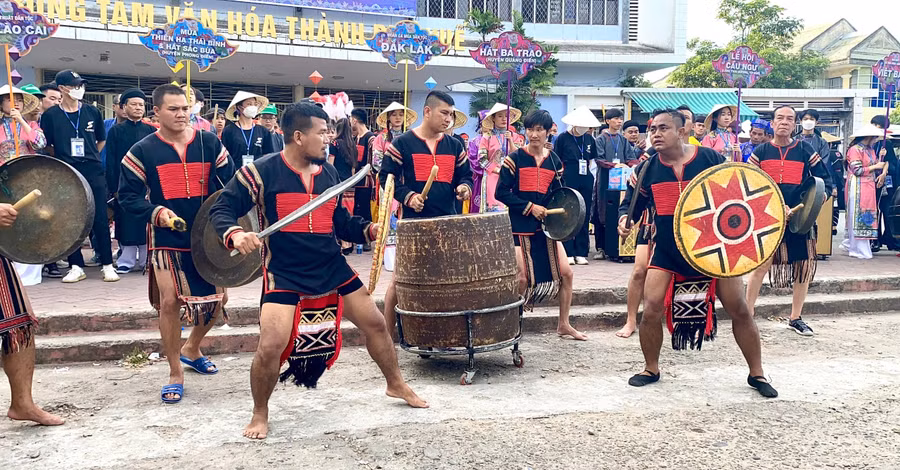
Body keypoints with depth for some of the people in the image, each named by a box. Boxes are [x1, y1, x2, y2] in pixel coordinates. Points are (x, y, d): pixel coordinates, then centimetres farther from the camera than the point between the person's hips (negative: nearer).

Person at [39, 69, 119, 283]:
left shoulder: (92, 112, 6)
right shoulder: (50, 115, 1)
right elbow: (46, 146, 7)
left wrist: (90, 157, 12)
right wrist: (63, 158, 4)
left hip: (93, 172, 0)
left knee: (100, 219, 0)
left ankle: (107, 265, 7)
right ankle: (76, 266, 13)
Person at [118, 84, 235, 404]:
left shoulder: (210, 144, 0)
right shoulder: (143, 151, -4)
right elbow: (128, 195, -1)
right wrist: (155, 212, -18)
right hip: (168, 238, -2)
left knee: (217, 299, 8)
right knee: (169, 302, -9)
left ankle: (191, 350, 37)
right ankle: (176, 374, 10)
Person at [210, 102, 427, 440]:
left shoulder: (328, 172, 8)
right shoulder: (261, 172, -10)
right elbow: (222, 209, -8)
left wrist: (369, 229, -2)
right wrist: (234, 234, -29)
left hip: (333, 269, 6)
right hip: (284, 275, -5)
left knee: (375, 323, 13)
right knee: (271, 347, -15)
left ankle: (396, 385, 38)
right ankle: (260, 414, 15)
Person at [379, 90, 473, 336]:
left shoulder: (454, 146, 11)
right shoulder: (402, 143, -2)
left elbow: (465, 174, 17)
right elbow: (387, 176, -3)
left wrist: (464, 187, -6)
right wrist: (407, 196, -17)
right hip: (412, 223, -4)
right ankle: (387, 333, 11)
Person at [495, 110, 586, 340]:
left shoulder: (554, 161, 9)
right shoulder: (514, 159, -4)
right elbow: (501, 193, -9)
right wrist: (529, 207, -14)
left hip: (546, 227, 5)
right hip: (520, 227, -5)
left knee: (566, 274, 3)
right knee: (523, 278, -8)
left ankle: (564, 324, 19)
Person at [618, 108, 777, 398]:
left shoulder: (710, 159, -6)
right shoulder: (646, 170, -2)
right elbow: (631, 205, 5)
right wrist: (624, 219, -16)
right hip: (667, 252, 1)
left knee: (740, 310, 3)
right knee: (651, 311, -9)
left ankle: (757, 374, 22)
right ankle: (651, 369, 16)